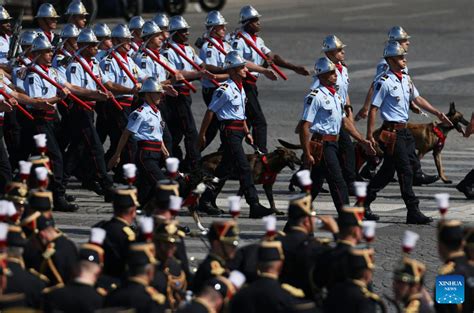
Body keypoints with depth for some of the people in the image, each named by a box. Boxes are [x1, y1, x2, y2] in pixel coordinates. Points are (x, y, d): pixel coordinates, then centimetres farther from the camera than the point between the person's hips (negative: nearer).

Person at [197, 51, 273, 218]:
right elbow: (210, 112, -11)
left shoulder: (240, 88, 14)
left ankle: (206, 201, 22)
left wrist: (247, 132, 20)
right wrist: (202, 134, -9)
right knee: (244, 168, -13)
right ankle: (254, 205, -15)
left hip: (238, 131, 10)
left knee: (225, 167, 14)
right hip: (230, 131, -10)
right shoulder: (225, 90, -14)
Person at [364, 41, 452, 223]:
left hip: (404, 131, 9)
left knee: (388, 171, 14)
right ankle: (413, 212, -7)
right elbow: (373, 109, -13)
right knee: (406, 171, -9)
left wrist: (438, 114, 20)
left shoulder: (406, 79, 11)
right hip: (391, 132, -9)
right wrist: (370, 136, -15)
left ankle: (364, 203, 24)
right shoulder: (384, 82, -13)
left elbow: (417, 99, 23)